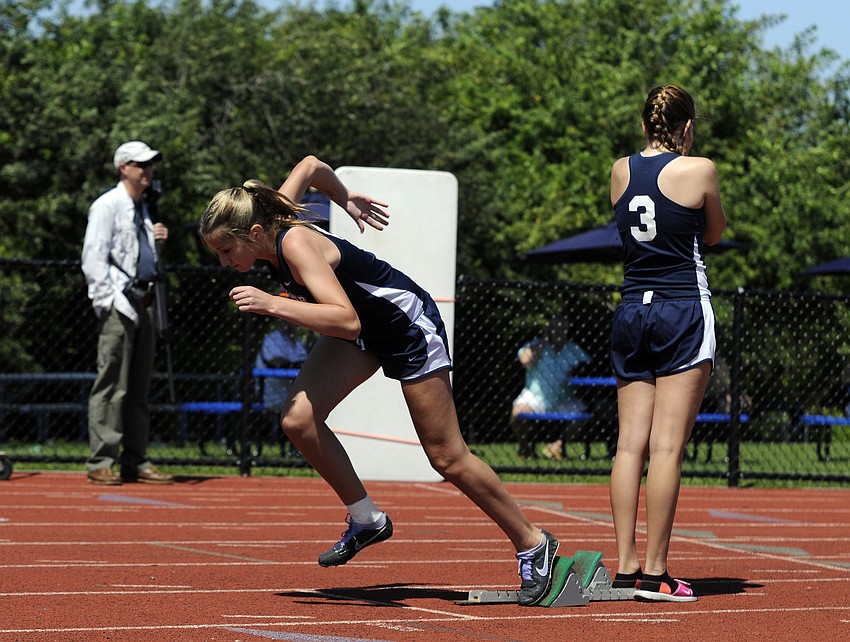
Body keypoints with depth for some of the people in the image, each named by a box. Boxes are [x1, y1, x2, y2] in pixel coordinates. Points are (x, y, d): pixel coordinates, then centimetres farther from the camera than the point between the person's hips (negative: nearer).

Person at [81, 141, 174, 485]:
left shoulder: (142, 209, 21)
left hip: (144, 302, 9)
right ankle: (101, 463, -9)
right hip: (118, 303, -9)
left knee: (138, 388, 9)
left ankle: (135, 461, 13)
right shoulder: (107, 205, -5)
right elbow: (93, 257, -11)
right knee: (112, 385, -10)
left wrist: (156, 238, 12)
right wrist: (106, 300, -18)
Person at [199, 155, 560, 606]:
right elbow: (311, 165, 7)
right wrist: (346, 200, 21)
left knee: (447, 457, 0)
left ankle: (533, 544, 17)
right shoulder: (270, 222, -12)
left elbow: (346, 321, -46)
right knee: (298, 419, -11)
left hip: (408, 324, -8)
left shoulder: (296, 245, -34)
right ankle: (366, 520, 6)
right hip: (360, 326, 8)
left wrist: (272, 304, -49)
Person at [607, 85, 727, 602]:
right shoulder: (699, 170, -6)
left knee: (631, 444, 4)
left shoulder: (621, 171, 7)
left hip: (631, 312, 5)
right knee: (668, 447, -7)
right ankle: (655, 573, -8)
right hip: (684, 312, -5)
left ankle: (626, 567, 2)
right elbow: (714, 233, 10)